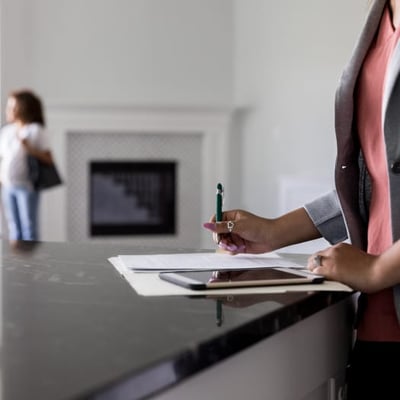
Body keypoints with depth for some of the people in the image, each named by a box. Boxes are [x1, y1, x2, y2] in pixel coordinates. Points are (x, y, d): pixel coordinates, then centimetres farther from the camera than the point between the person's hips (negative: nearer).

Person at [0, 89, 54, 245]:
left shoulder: (36, 130, -6)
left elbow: (48, 159, -10)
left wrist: (28, 147, -21)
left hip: (27, 186, -5)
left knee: (29, 227, 0)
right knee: (13, 227, 12)